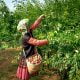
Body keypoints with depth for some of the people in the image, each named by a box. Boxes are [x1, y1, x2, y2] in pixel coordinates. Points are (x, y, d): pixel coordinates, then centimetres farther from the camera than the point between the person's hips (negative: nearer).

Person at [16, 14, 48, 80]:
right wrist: (47, 41, -21)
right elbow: (37, 42, -32)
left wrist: (41, 17, -11)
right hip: (28, 58, -9)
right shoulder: (26, 37, -28)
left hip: (32, 56, 9)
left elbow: (35, 24, 0)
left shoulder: (29, 32, -2)